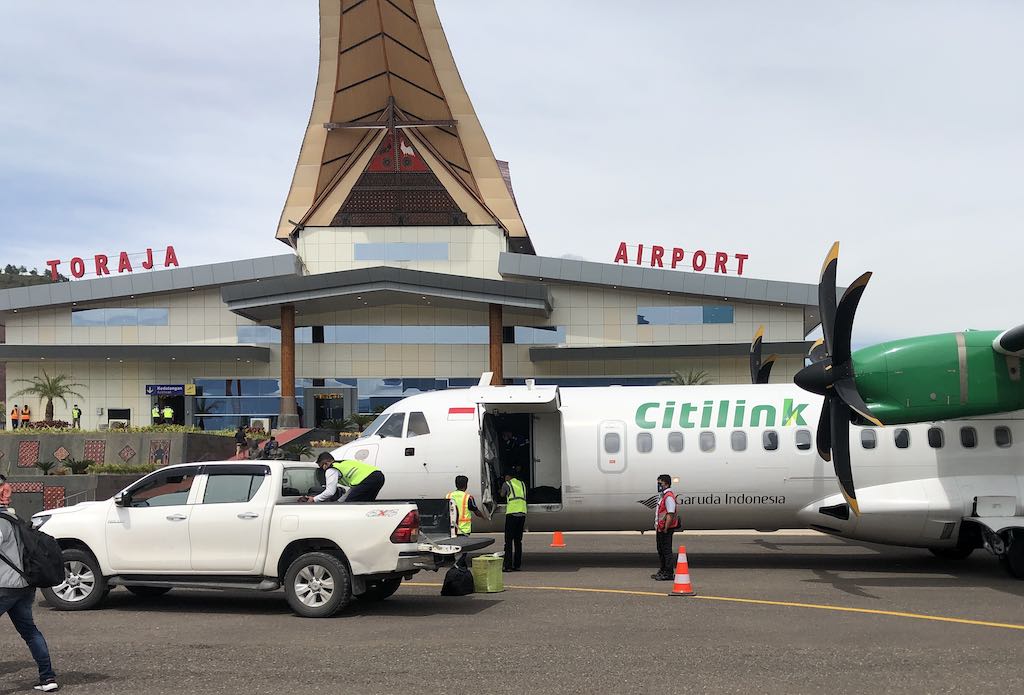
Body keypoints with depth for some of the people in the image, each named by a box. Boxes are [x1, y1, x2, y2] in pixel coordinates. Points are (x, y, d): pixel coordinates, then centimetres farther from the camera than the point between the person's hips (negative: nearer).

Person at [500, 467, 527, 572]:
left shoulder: (507, 484, 6)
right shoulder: (522, 484, 19)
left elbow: (502, 494, 24)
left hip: (512, 513, -5)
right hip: (522, 513, 5)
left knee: (509, 540, -3)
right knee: (518, 540, 11)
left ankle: (507, 565, -8)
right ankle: (517, 565, 11)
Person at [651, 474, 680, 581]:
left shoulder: (669, 497, -17)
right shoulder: (662, 496, 17)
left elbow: (670, 514, -23)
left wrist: (665, 529, -23)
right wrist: (657, 528, 20)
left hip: (666, 529, -11)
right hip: (660, 528, 11)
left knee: (667, 551, -5)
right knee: (661, 550, 17)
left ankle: (669, 574, -1)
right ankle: (663, 571, 28)